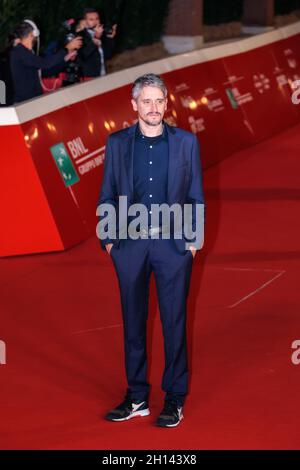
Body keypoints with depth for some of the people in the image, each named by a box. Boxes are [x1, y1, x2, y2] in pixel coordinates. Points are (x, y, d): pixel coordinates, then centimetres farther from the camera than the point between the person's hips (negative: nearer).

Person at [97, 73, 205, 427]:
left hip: (173, 243, -1)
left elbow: (196, 196, 5)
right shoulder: (117, 143, 5)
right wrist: (107, 239, 1)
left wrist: (195, 239, -1)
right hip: (130, 243, 1)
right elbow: (107, 195, 7)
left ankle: (175, 399, 9)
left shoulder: (186, 142, 3)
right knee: (133, 322, 8)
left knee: (174, 322, 1)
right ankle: (136, 397, 16)